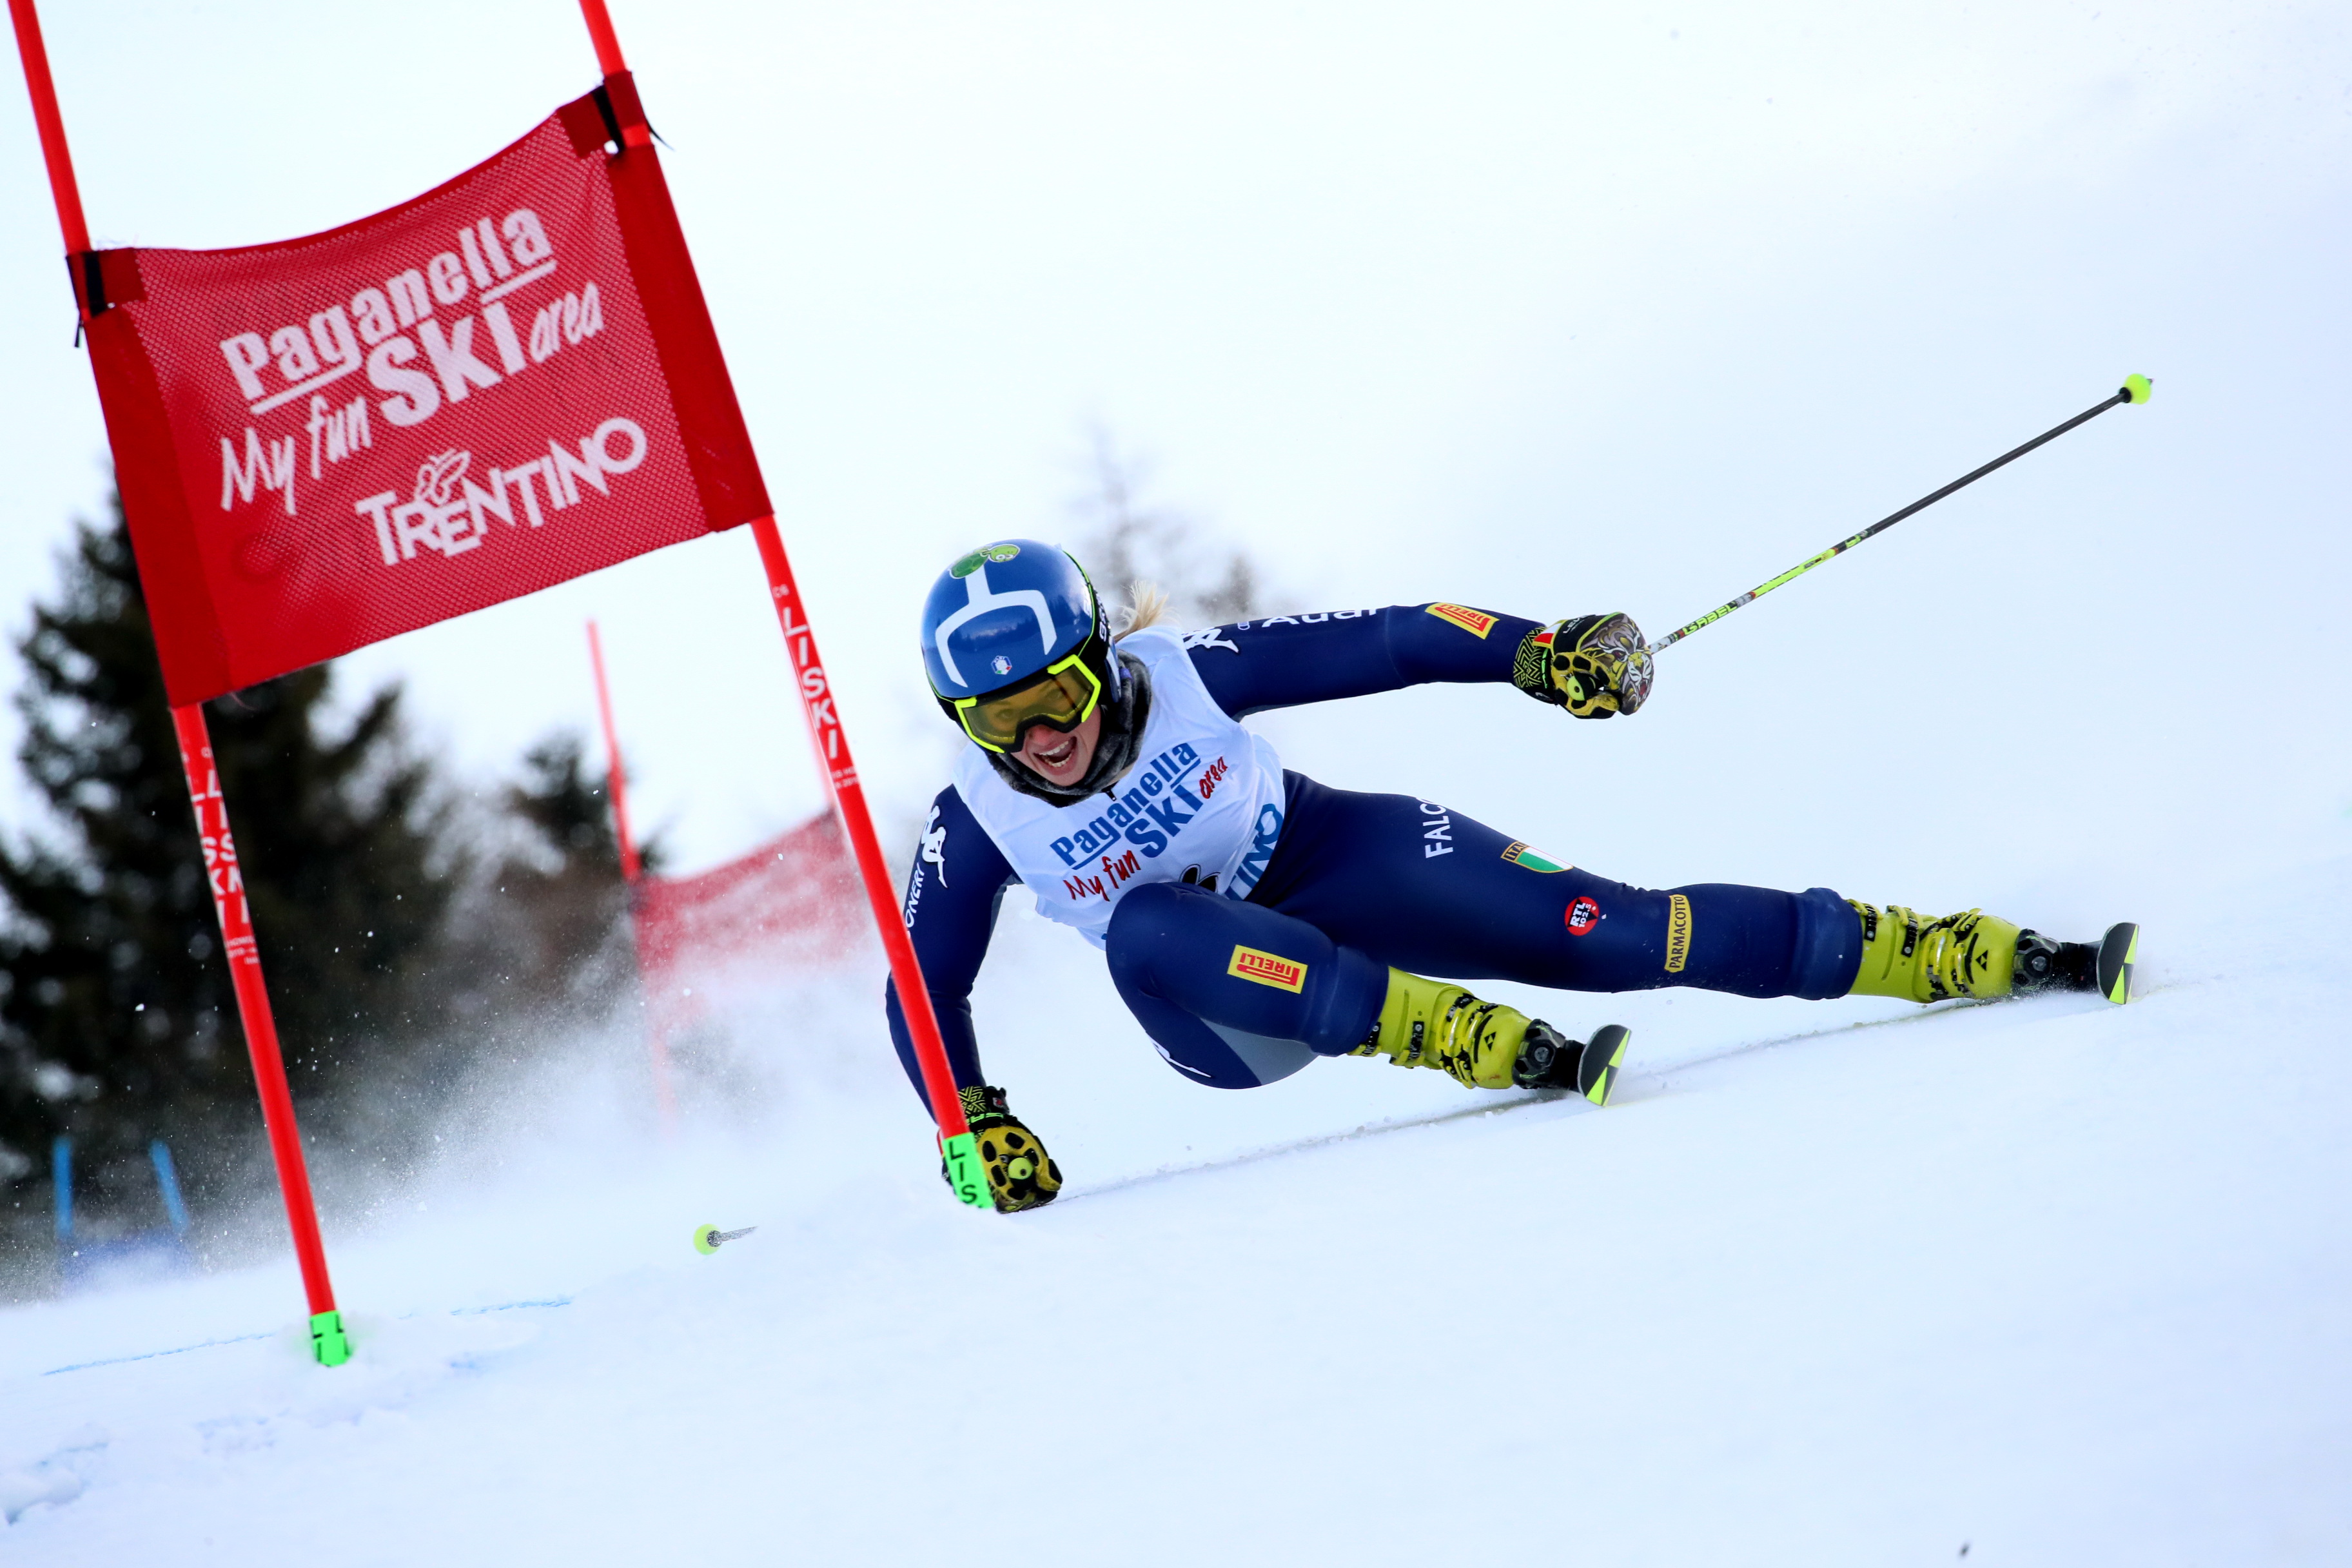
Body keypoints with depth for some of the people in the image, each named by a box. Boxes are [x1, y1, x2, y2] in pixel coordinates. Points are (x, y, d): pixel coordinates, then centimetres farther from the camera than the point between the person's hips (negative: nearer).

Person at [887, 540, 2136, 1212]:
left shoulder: (1182, 675, -19)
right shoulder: (976, 829, -17)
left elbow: (1375, 645, -14)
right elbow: (927, 988, -4)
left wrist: (1541, 654, -23)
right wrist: (973, 1124, -16)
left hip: (1337, 866, 0)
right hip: (1223, 1009, 0)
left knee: (1595, 932, -20)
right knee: (1149, 926, -36)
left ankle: (1966, 956, -16)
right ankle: (1465, 1038, -40)